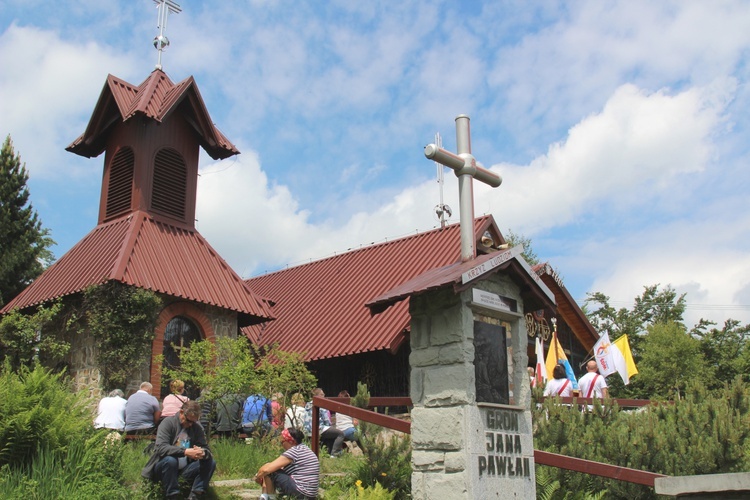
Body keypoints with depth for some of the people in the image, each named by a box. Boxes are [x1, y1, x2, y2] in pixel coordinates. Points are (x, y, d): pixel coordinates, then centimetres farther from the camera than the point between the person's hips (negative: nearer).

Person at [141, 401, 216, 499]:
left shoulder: (197, 427, 4)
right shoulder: (168, 423, -10)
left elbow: (205, 448, 3)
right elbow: (160, 447, -23)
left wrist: (203, 453, -24)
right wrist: (185, 452, -36)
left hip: (185, 469, 5)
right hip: (163, 466, -4)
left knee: (210, 462, -13)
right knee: (170, 460, -35)